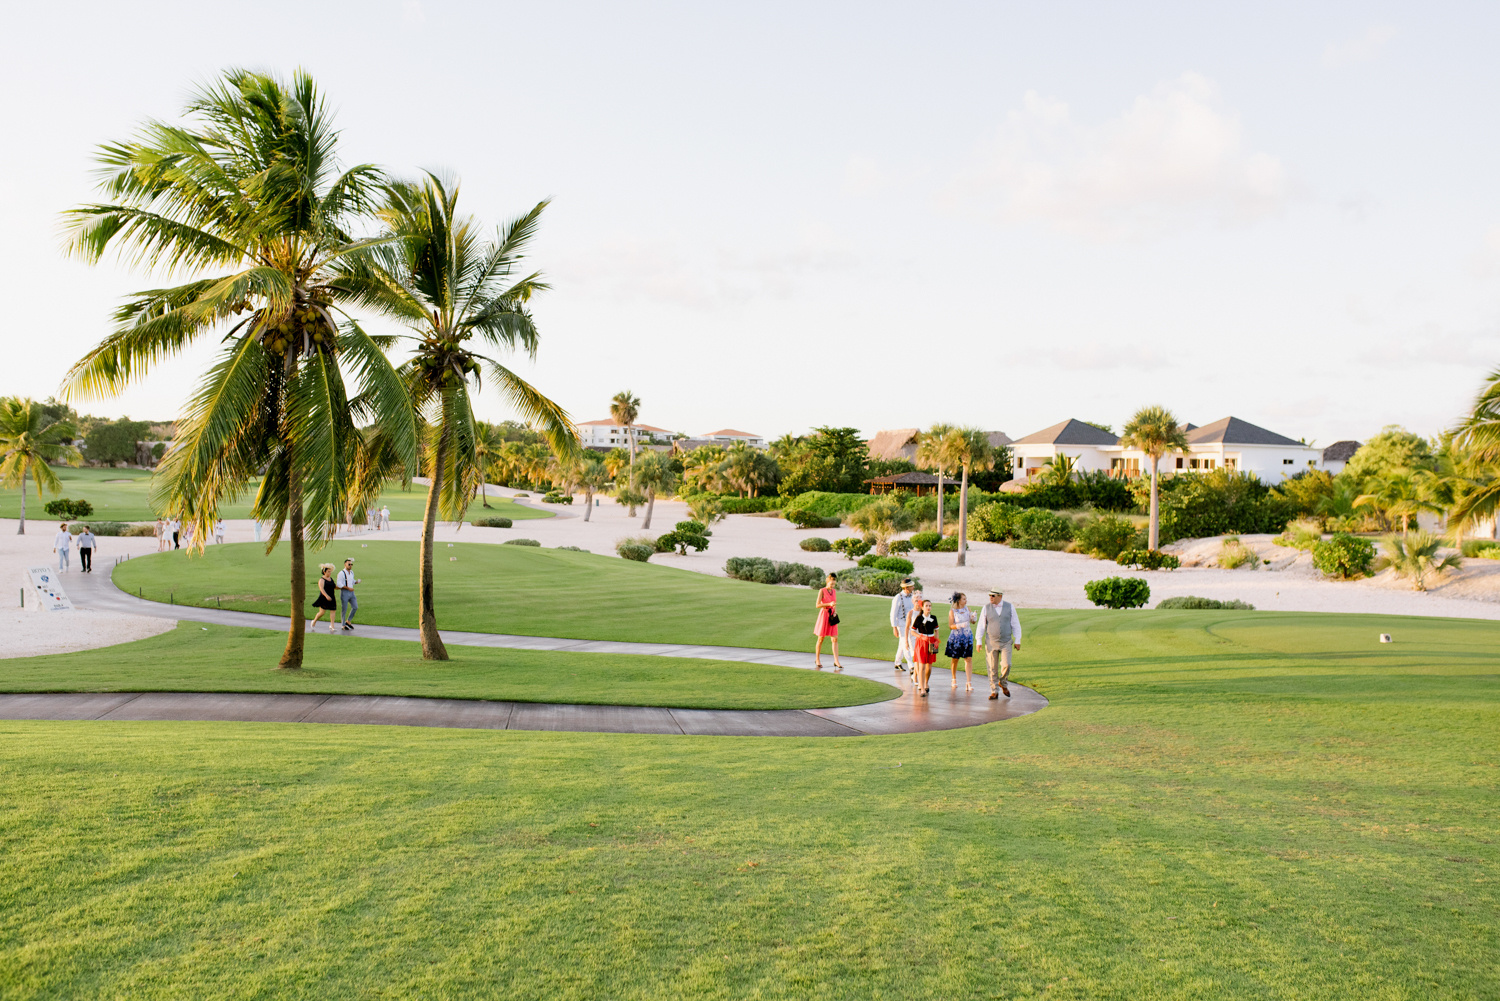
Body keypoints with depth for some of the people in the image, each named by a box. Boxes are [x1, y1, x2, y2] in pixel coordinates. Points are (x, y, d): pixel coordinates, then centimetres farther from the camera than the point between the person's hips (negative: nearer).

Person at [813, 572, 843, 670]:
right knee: (820, 639, 5)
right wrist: (829, 604, -23)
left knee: (835, 639, -3)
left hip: (832, 617, 5)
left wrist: (835, 612, -4)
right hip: (824, 615, -5)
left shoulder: (834, 591, 8)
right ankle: (817, 660, 19)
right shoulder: (822, 591, -8)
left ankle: (836, 662, -4)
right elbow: (817, 605, -13)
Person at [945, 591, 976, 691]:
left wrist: (973, 617, -17)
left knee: (969, 659, -8)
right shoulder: (952, 611, -6)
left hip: (967, 637, 2)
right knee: (955, 659, 8)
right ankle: (954, 679, 30)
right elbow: (950, 626, -8)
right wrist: (960, 625, -24)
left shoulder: (967, 609, 5)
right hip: (956, 637, -2)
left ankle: (969, 683, -9)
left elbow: (973, 621, 5)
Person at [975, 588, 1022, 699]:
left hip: (1006, 643, 0)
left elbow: (1015, 624, 5)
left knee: (1006, 665, -12)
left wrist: (1017, 640, 1)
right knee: (992, 668, -1)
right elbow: (981, 626, 2)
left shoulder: (1010, 607, 1)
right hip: (991, 643, 0)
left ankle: (1002, 683, 17)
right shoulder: (986, 608, 0)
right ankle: (994, 692, 10)